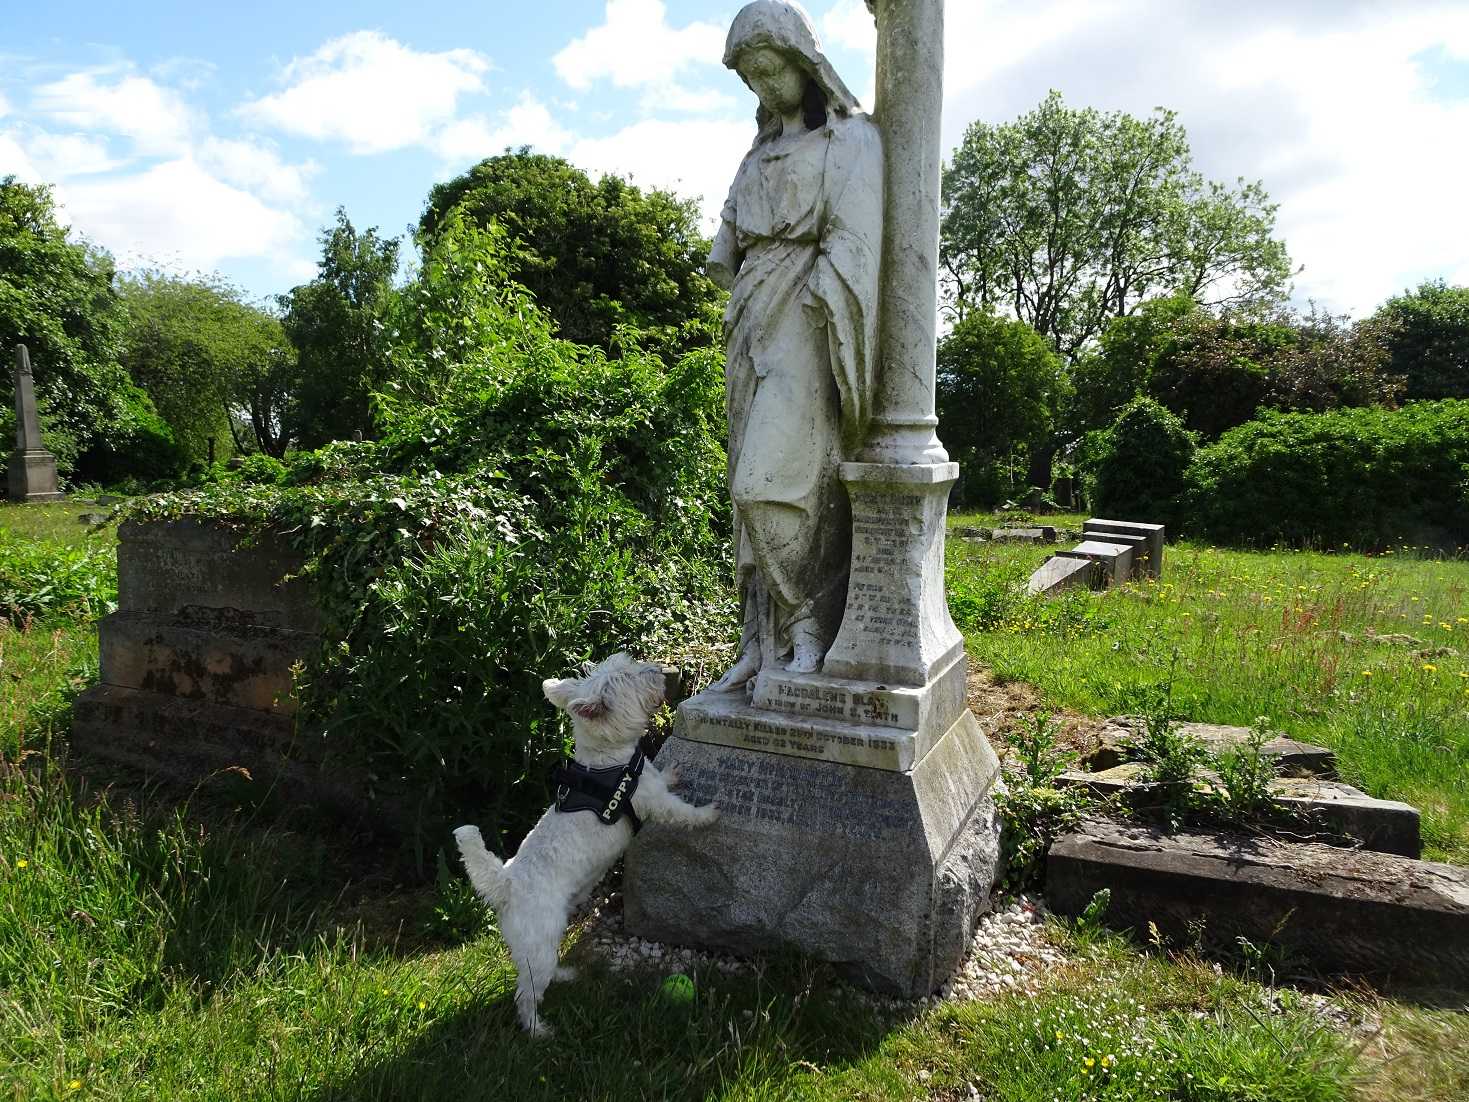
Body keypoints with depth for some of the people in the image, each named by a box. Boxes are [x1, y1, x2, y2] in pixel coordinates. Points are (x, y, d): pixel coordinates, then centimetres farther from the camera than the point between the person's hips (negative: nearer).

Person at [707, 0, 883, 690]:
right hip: (755, 323, 7)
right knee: (756, 489, 3)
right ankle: (764, 643, 8)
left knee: (774, 482, -17)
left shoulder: (850, 138, 1)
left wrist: (831, 343, -20)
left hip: (805, 324, -7)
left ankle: (811, 628, -3)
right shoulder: (764, 150, 23)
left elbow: (854, 241, -10)